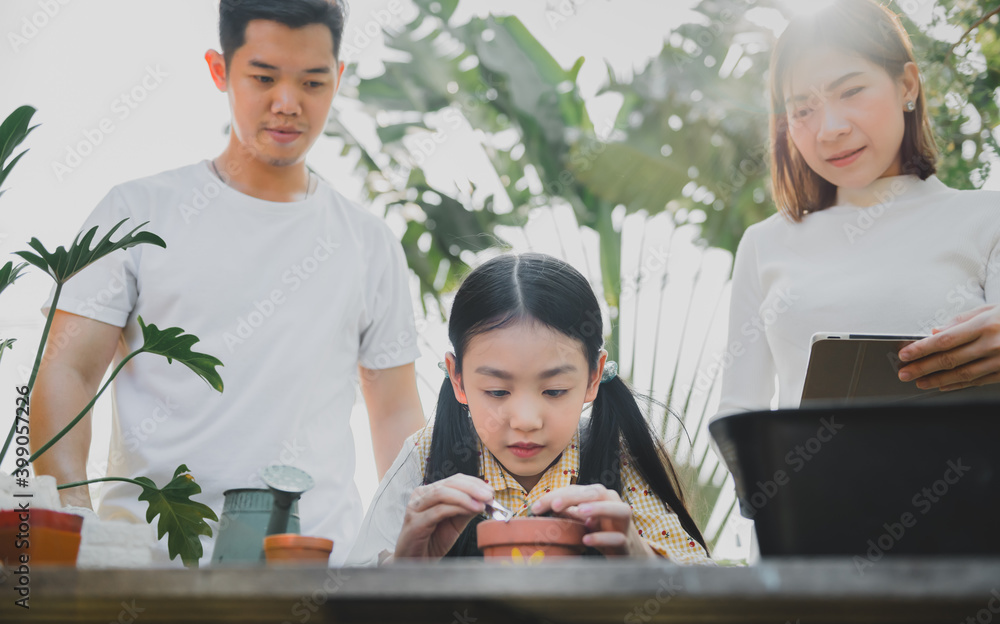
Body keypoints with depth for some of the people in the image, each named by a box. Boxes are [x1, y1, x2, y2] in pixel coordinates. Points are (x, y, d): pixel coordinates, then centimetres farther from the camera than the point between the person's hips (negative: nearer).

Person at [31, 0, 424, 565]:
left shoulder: (372, 244, 15)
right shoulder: (140, 212, 9)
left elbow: (397, 412, 16)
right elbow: (67, 373, 4)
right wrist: (74, 522, -12)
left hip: (319, 557, 2)